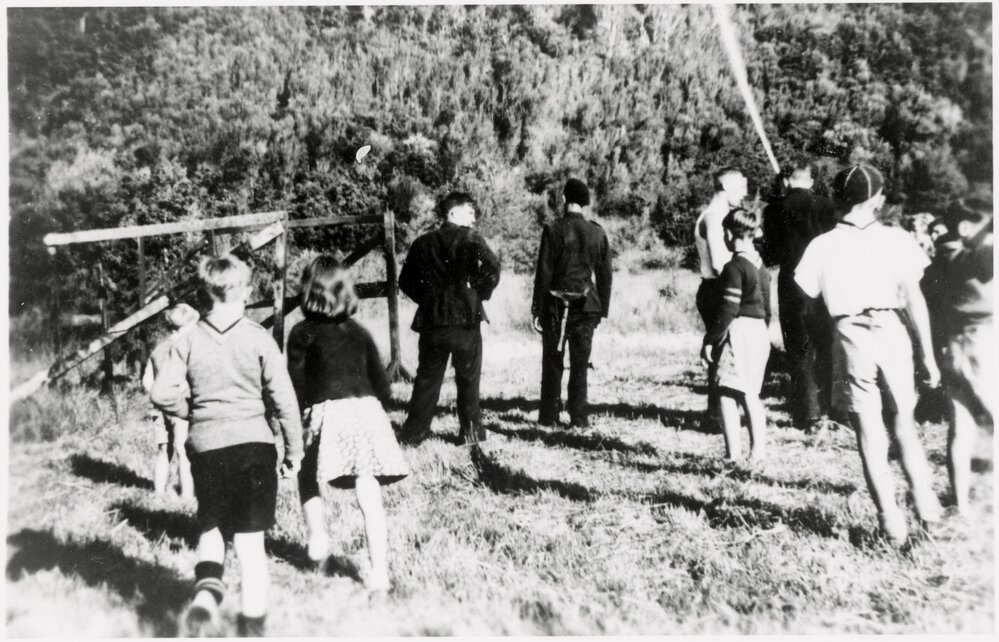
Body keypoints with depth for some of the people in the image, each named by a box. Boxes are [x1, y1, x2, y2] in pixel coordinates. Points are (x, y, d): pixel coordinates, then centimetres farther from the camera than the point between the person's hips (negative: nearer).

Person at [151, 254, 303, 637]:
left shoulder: (189, 342, 1)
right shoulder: (259, 339, -5)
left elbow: (162, 394, -5)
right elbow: (283, 399, -5)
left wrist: (193, 411, 13)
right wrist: (294, 450, 5)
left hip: (206, 447, 2)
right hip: (253, 443, -2)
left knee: (211, 527, 18)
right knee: (250, 542, 6)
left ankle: (206, 588, -8)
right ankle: (252, 625, 11)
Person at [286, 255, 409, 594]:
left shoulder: (303, 333, 5)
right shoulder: (359, 332, 15)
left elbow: (296, 385, -1)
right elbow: (382, 386, 15)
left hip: (327, 413, -3)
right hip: (367, 412, 3)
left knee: (308, 478, 23)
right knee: (370, 498, 2)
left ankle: (317, 535, 7)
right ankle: (379, 572, 0)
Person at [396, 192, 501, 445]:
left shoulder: (423, 243, 9)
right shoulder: (471, 239, -4)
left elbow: (406, 281, 9)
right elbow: (492, 267, -19)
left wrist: (427, 298, 14)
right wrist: (480, 293, -6)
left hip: (432, 321, 3)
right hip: (466, 319, -3)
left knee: (427, 379, 11)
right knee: (468, 379, 11)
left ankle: (413, 432, 13)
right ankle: (471, 431, 17)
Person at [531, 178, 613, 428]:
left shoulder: (554, 230, -8)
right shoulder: (597, 232, 2)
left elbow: (543, 273, -8)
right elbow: (605, 274, 6)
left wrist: (536, 308, -3)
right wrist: (602, 309, 13)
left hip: (556, 305, -2)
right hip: (586, 305, 2)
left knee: (552, 363, 7)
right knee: (580, 364, 8)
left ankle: (549, 417, 9)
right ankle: (578, 417, 9)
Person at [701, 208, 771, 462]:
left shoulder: (735, 267, -13)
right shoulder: (760, 265, 13)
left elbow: (728, 310, -16)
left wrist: (710, 340, -11)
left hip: (740, 332, -9)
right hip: (760, 333, 9)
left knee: (727, 393, -5)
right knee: (751, 394, 14)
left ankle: (733, 453, -9)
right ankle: (758, 451, 15)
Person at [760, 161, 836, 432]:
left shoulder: (775, 210, -5)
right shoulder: (825, 206, -5)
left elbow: (771, 256, -4)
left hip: (792, 285, -1)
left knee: (800, 351, 6)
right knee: (828, 348, 16)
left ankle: (809, 414, 3)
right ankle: (834, 406, 21)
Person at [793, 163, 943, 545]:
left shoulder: (823, 245, -2)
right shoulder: (896, 240, -1)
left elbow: (810, 299, -1)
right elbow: (915, 301, -2)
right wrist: (928, 354, 4)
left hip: (850, 338, -1)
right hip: (891, 332, 1)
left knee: (870, 435, 7)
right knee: (904, 423, 20)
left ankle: (891, 521, 7)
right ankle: (925, 502, 15)